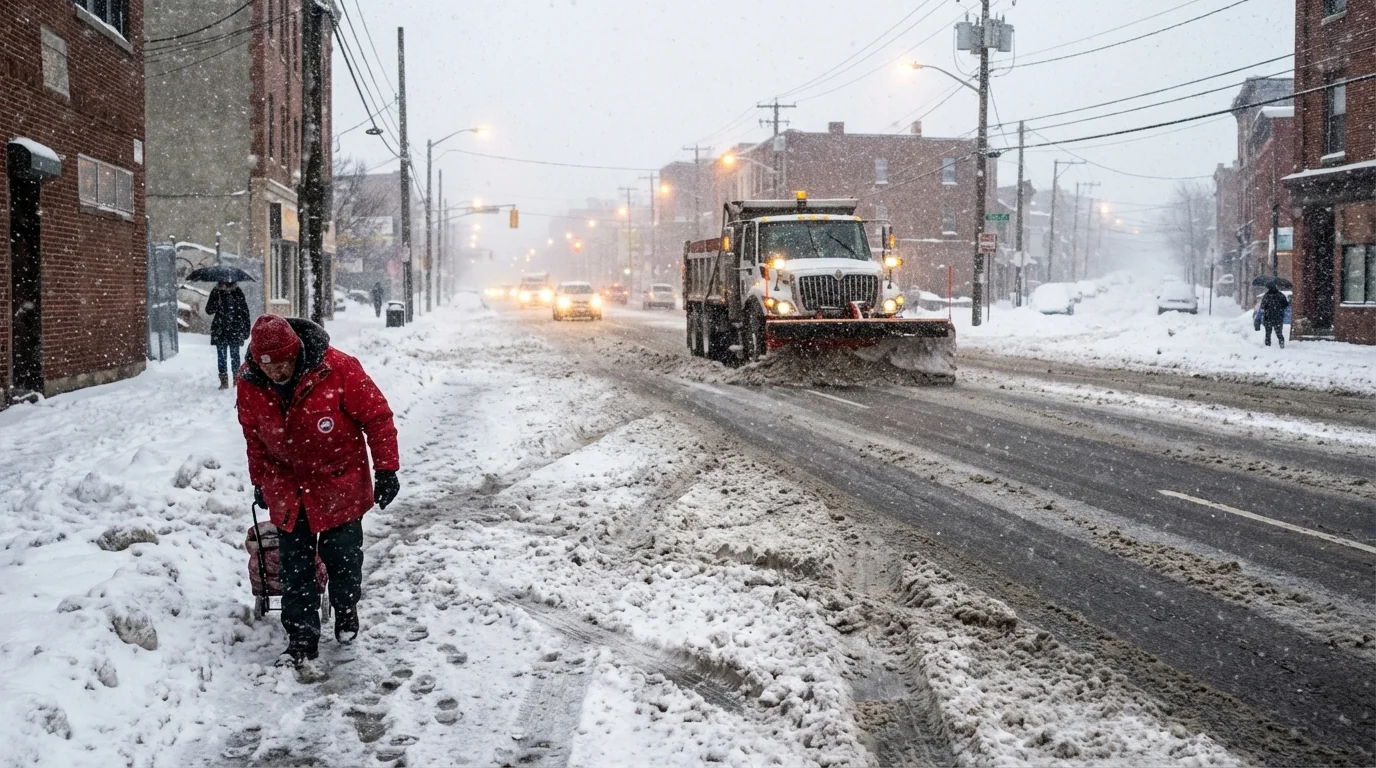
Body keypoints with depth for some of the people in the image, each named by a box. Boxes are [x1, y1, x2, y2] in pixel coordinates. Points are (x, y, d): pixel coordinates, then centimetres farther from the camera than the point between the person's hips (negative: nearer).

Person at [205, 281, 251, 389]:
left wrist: (246, 330, -3)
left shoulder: (238, 292, -1)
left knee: (234, 355, 3)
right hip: (220, 330, 2)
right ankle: (224, 381, 7)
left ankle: (237, 378, 15)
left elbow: (245, 311, 0)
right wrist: (217, 304, -18)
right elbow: (208, 310, 3)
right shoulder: (216, 292, 4)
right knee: (221, 356, 2)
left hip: (235, 330, -2)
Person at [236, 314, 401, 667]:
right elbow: (254, 439, 7)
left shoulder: (337, 369, -23)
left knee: (343, 556, 9)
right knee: (294, 566, 4)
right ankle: (301, 636, 13)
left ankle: (346, 611, 36)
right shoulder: (250, 384, -10)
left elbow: (376, 416, -14)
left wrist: (386, 469, -13)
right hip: (287, 487, 3)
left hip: (339, 482, -3)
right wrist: (261, 483, 15)